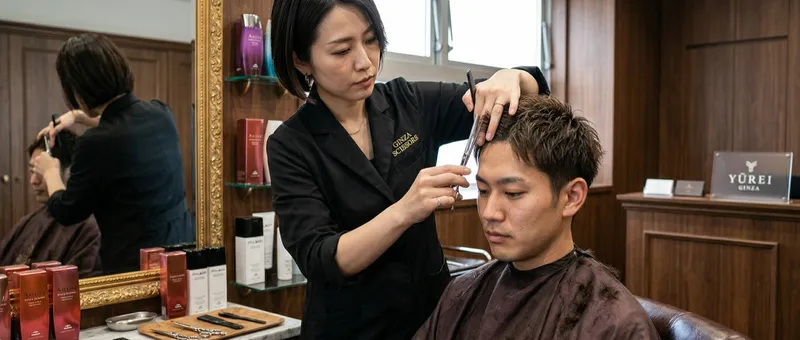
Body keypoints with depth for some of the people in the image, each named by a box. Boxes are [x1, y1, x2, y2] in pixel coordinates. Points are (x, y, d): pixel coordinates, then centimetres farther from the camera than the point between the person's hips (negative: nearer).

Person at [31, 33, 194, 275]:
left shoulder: (96, 143, -21)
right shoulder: (160, 113, -3)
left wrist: (50, 171, 16)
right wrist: (79, 116, 26)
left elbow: (66, 212, -2)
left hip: (135, 264, -7)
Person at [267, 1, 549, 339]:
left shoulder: (410, 103, -7)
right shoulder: (290, 146, -14)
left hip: (431, 310, 3)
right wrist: (404, 211, -38)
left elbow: (534, 93, -5)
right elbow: (319, 261, -23)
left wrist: (509, 77, -28)